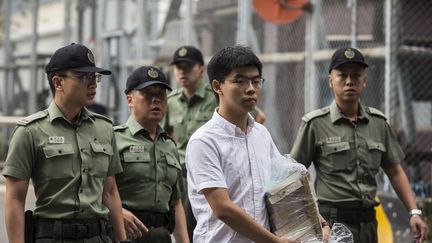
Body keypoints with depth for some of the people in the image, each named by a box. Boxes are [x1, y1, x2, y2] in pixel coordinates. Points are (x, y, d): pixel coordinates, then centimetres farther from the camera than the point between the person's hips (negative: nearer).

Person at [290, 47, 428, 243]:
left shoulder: (378, 122, 10)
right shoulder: (315, 124, -3)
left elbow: (395, 171, 16)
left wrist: (414, 212, 8)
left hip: (368, 222, 5)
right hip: (331, 221, -5)